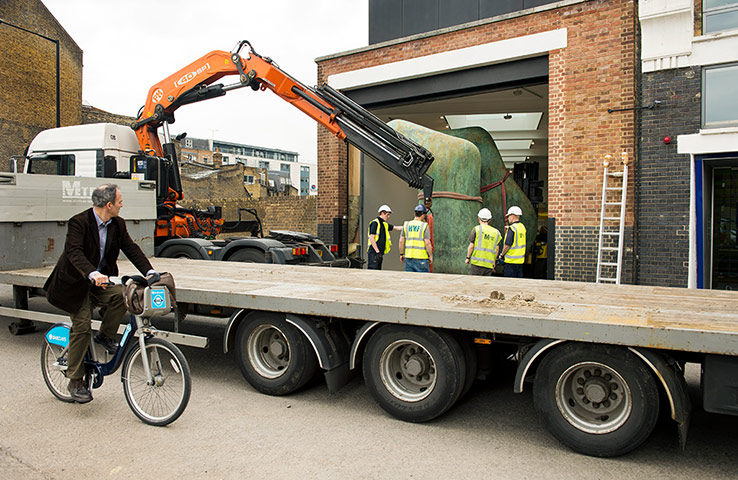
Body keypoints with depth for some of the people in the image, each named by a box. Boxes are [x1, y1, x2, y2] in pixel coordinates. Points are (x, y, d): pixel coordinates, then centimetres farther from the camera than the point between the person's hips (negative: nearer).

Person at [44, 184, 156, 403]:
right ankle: (75, 381, 6)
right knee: (82, 326, -8)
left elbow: (131, 248, -5)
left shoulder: (118, 224, -1)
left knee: (121, 295, -24)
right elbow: (74, 253, -32)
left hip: (101, 280, 5)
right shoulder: (78, 222, -20)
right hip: (75, 283, -5)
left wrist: (149, 271, -20)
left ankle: (105, 336, 1)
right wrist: (92, 274, -49)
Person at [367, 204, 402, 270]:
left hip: (380, 253, 9)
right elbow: (371, 238, -16)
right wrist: (377, 251, -18)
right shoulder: (375, 223, -10)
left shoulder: (385, 224, 16)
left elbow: (396, 227, 23)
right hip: (374, 253, -9)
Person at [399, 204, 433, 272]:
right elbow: (427, 243, -11)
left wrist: (401, 254, 13)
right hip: (421, 257, -4)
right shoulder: (424, 226, -6)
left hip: (408, 257, 4)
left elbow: (401, 241, 4)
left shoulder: (406, 225, 6)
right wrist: (431, 256, -1)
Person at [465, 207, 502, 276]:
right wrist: (494, 262, 18)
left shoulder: (476, 229, -1)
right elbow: (497, 248, 10)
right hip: (489, 264, 4)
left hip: (477, 262, -4)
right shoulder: (496, 232, 11)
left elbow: (471, 246, -4)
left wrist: (468, 258, 8)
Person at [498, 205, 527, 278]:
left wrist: (502, 255, -6)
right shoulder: (522, 227, 10)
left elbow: (507, 245, -18)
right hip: (520, 259, 8)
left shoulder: (512, 228, -16)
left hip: (511, 260, -8)